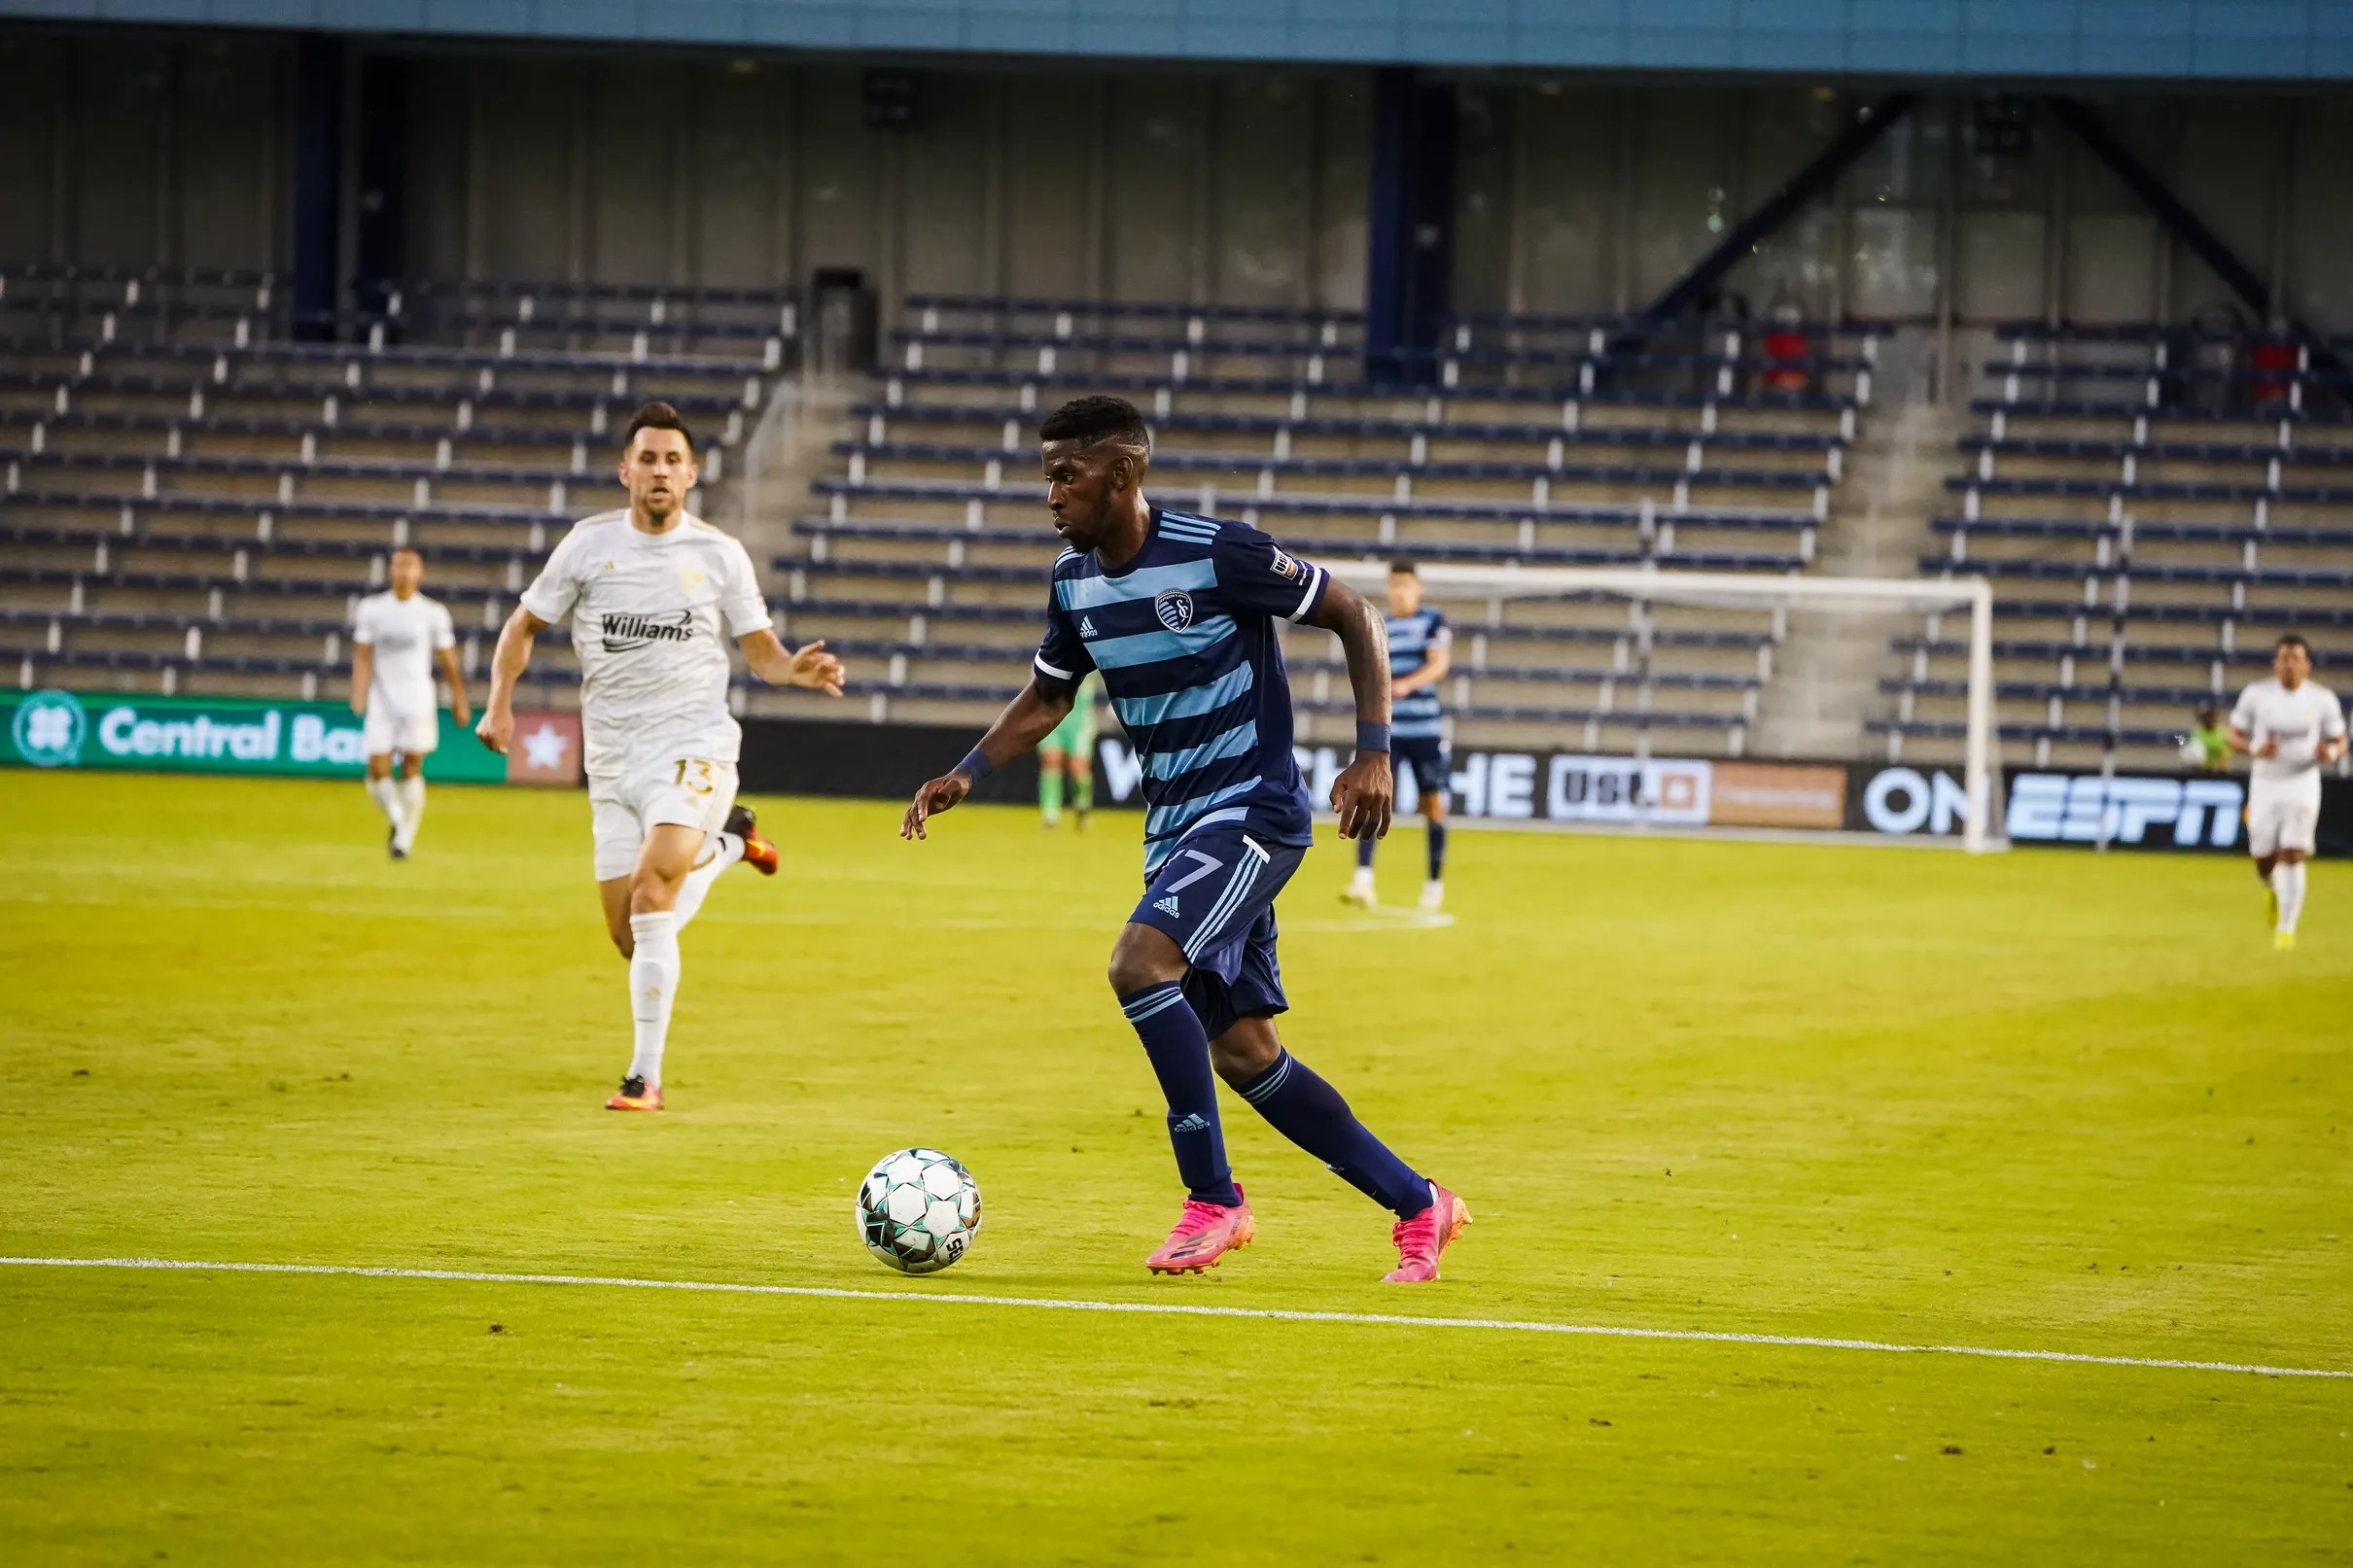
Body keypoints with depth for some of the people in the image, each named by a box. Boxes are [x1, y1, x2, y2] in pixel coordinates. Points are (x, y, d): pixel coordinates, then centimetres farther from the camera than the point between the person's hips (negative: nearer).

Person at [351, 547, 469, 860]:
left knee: (411, 769, -4)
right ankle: (396, 819, 23)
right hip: (382, 701, 1)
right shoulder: (371, 608, 3)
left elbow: (448, 662, 6)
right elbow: (363, 657, 1)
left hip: (417, 701, -1)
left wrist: (459, 701, 8)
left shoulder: (432, 612, 1)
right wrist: (359, 696, -10)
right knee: (378, 771, -5)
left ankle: (405, 838, 8)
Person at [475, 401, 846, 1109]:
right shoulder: (590, 542, 3)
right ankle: (726, 843, 36)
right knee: (631, 937, 3)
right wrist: (499, 702, -3)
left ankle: (645, 1076, -21)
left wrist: (796, 670, -16)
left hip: (693, 743, -3)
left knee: (652, 885, -26)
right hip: (613, 754, 3)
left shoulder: (720, 555, 1)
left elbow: (760, 650, 7)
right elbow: (524, 625, 12)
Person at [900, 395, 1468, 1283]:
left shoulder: (1217, 554, -17)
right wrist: (967, 774, 4)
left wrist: (1372, 753, -17)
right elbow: (1045, 698, 20)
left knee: (1140, 962, -28)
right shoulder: (1075, 580, 4)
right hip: (1173, 825, 8)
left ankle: (1213, 1199, -17)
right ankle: (1418, 1206, 20)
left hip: (1254, 806, -8)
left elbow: (1353, 618, -9)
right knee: (1241, 1050, 7)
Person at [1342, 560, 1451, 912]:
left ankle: (1435, 883, 16)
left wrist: (1408, 684, -30)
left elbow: (1439, 664, -16)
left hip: (1426, 728, -3)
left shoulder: (1433, 622, -2)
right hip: (1386, 728, 3)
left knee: (1434, 804, 3)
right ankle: (1363, 880, -20)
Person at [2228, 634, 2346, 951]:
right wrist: (2256, 749, -20)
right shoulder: (2256, 695, -5)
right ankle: (2273, 890, 43)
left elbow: (2340, 742, 5)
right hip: (2265, 784, 1)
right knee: (2264, 860, 6)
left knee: (2292, 857, -13)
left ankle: (2286, 928, -4)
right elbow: (2234, 737, 1)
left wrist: (2331, 752, -19)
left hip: (2303, 783, -1)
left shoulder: (2322, 699, -4)